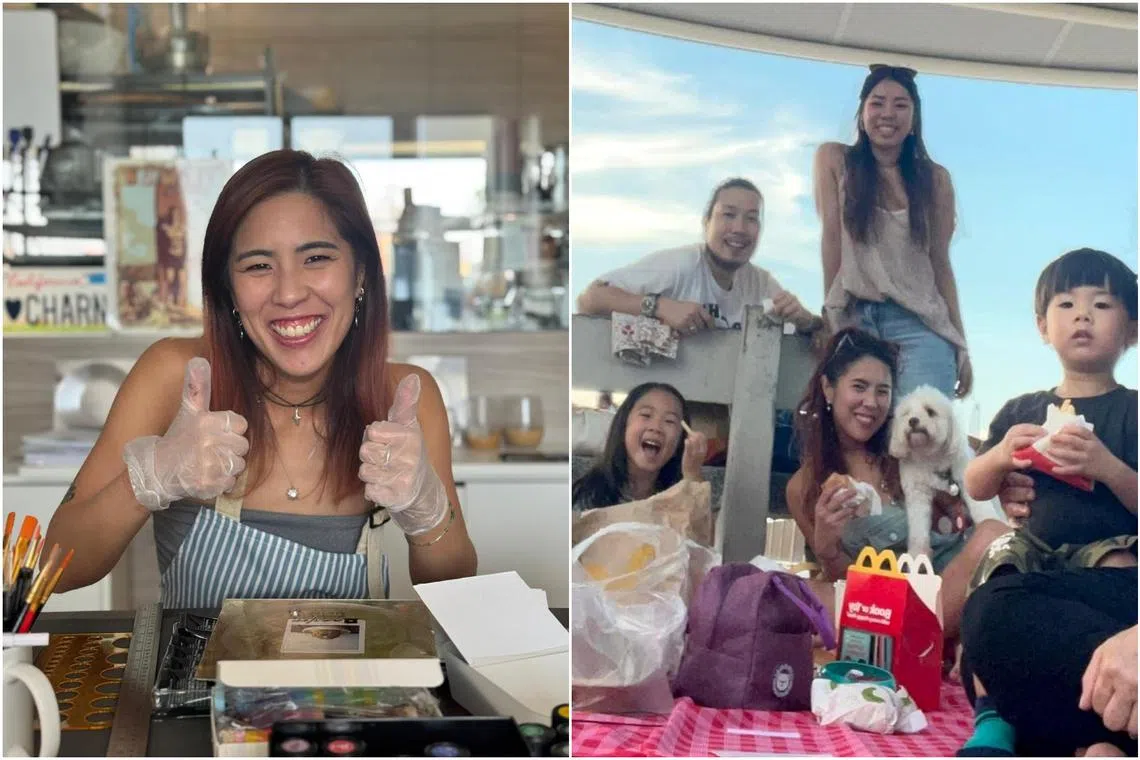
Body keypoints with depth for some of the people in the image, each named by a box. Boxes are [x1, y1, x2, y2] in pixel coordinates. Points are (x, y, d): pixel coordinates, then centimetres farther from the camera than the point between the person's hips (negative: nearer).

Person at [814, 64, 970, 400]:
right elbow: (832, 237, 1)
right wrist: (833, 314, -7)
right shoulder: (834, 160, 8)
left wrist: (961, 345, 9)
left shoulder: (935, 179, 12)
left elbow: (940, 263, 12)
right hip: (855, 317, -1)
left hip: (921, 323, 1)